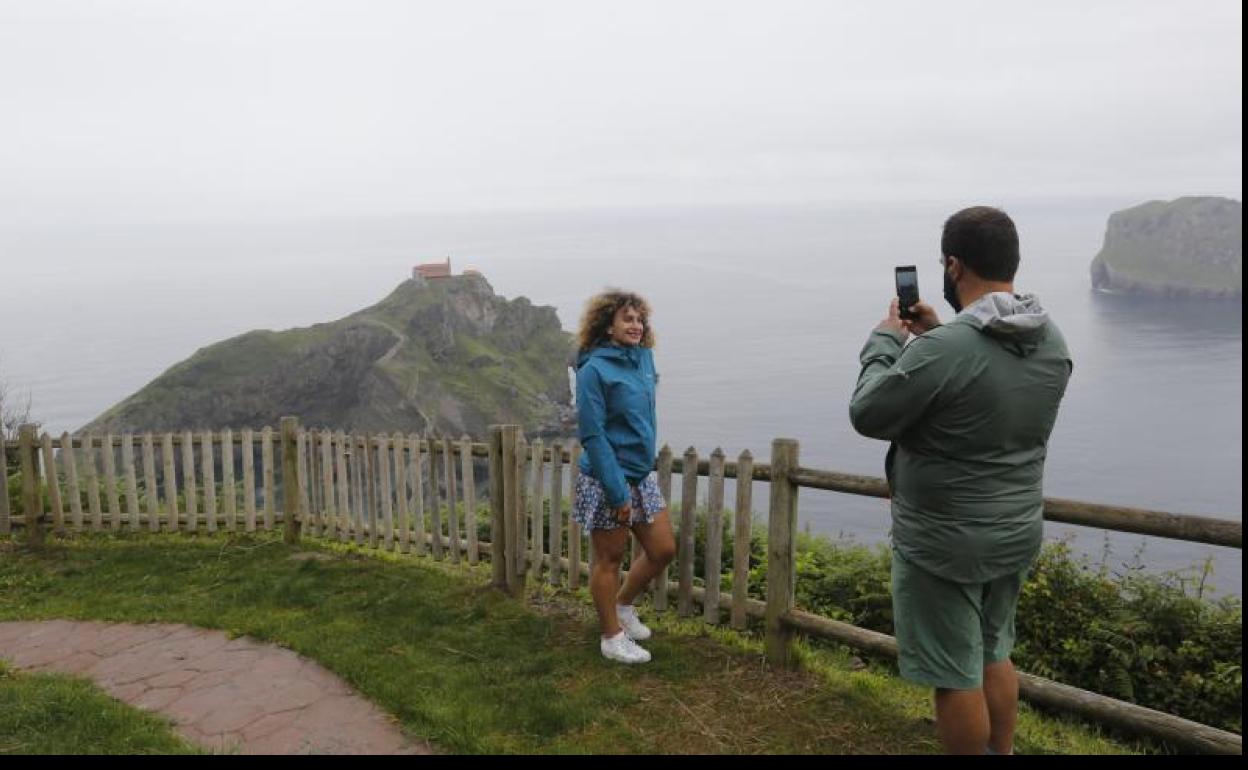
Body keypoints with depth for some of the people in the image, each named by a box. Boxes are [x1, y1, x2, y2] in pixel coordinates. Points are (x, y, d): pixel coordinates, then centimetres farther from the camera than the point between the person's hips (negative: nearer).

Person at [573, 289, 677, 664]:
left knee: (663, 550, 12)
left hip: (643, 475, 8)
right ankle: (612, 637, 25)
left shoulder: (643, 357, 4)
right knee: (609, 560, 7)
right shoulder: (594, 369, -17)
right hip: (608, 480, -7)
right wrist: (618, 493, -20)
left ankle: (623, 604, 36)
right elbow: (591, 435, -19)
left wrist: (645, 463, 17)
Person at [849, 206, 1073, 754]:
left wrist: (886, 340, -2)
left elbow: (867, 415, -15)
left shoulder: (943, 350, -28)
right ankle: (1003, 753, 40)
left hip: (944, 545, -8)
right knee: (994, 654, 25)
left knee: (956, 677, 9)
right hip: (1017, 534, 8)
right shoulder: (1051, 340, -3)